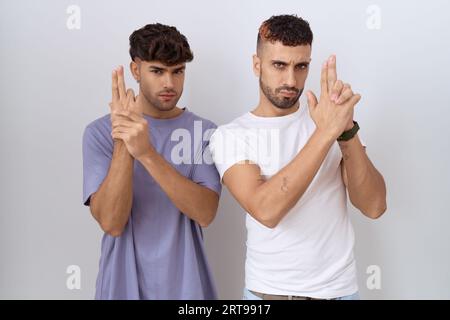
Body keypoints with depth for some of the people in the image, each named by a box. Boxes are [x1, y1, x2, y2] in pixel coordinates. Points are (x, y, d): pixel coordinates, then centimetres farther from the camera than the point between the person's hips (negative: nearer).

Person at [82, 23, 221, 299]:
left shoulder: (204, 132, -5)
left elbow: (205, 214, -18)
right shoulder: (100, 132, -7)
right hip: (124, 284, -1)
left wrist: (147, 153, -29)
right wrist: (123, 145, -28)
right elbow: (111, 223, -17)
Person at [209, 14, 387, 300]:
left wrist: (347, 131, -25)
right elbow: (266, 211, -26)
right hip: (268, 290, -2)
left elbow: (374, 206, -12)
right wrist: (325, 133, -30)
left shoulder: (328, 119, -1)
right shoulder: (230, 135, -9)